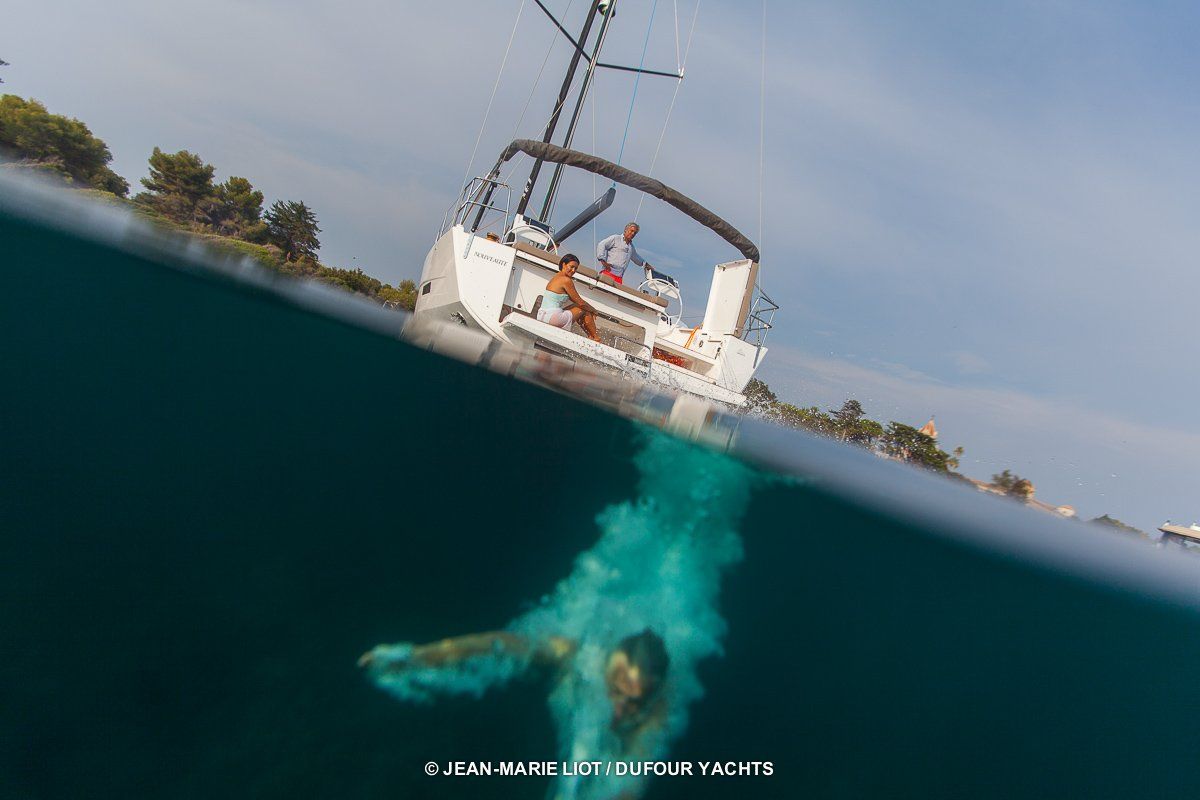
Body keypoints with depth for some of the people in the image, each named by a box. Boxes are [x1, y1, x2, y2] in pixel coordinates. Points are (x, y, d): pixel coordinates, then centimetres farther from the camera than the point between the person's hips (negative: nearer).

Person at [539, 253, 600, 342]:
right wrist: (594, 310, 11)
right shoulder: (566, 280, -13)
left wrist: (590, 308, 18)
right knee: (585, 311, 7)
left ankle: (590, 335, 31)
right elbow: (580, 303, -7)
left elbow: (573, 299, 21)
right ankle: (596, 338, 20)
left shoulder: (555, 278, 16)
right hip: (553, 318, -9)